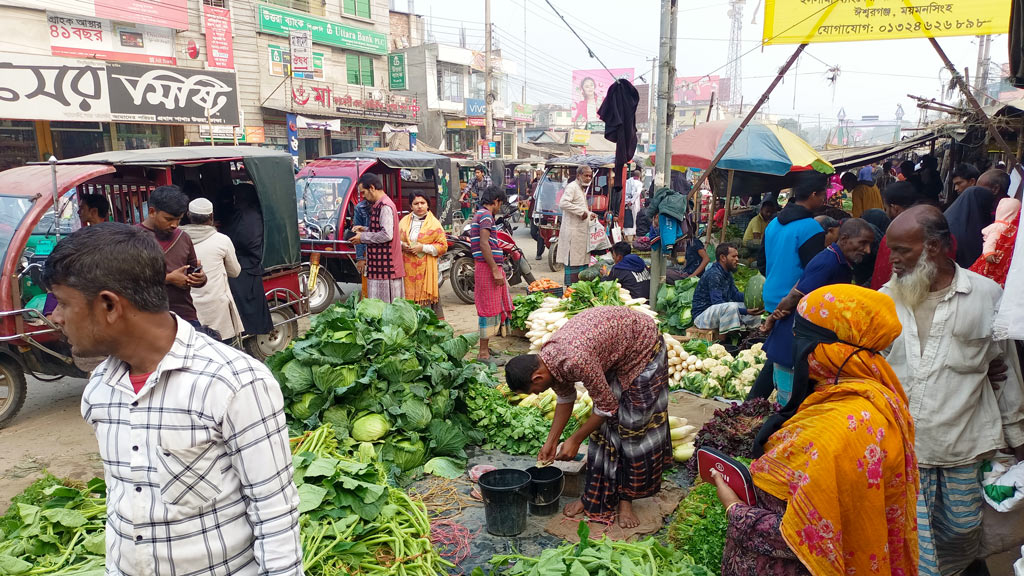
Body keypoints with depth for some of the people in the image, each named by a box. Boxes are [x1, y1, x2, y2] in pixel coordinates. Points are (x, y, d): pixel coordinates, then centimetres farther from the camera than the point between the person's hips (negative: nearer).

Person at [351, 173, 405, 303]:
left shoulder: (385, 206, -15)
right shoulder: (378, 205, 17)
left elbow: (387, 235, -23)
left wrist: (363, 237, -12)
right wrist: (365, 229, 13)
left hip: (385, 264, -10)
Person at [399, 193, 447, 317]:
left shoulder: (434, 223, 3)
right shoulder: (404, 221, 15)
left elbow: (443, 246, -1)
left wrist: (423, 248, -11)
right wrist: (402, 246, -1)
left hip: (426, 267, -3)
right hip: (407, 267, 3)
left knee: (426, 298, -8)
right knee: (408, 296, 0)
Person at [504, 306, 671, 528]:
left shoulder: (576, 361, -39)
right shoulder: (547, 359, -13)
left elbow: (607, 406, -26)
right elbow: (565, 398, 5)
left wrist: (575, 439, -16)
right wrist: (551, 441, 6)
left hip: (643, 343, -7)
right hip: (614, 353, 7)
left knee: (635, 425, -4)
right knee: (604, 425, 5)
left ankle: (626, 499, 8)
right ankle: (595, 495, 13)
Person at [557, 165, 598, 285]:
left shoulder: (582, 189, 22)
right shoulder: (572, 187, -9)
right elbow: (563, 203, -24)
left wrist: (589, 214, 16)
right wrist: (581, 211, -21)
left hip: (582, 232, 10)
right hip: (573, 232, -10)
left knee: (583, 260, 11)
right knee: (573, 262, -8)